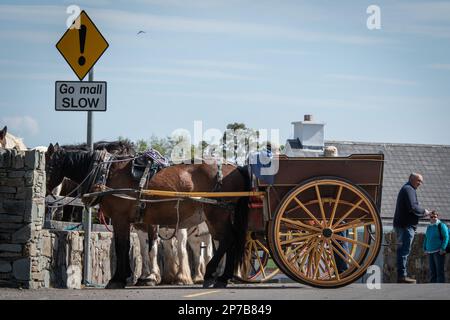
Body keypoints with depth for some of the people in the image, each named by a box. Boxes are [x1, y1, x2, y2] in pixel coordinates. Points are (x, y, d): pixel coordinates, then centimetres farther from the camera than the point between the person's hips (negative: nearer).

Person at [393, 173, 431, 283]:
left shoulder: (405, 189, 24)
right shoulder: (409, 189, -10)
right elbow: (412, 207, -22)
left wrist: (422, 213, 16)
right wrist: (423, 211, -7)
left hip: (401, 224, 11)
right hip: (406, 225, -11)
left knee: (402, 250, 11)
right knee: (404, 250, -11)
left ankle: (401, 275, 13)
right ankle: (402, 275, -13)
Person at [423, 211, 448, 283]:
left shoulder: (441, 226, -2)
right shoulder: (429, 227, 18)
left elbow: (446, 237, -9)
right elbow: (426, 239, 26)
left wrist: (443, 249, -16)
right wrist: (425, 249, 15)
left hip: (439, 252, -7)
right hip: (430, 252, 7)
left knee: (440, 271, -10)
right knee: (432, 271, 6)